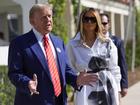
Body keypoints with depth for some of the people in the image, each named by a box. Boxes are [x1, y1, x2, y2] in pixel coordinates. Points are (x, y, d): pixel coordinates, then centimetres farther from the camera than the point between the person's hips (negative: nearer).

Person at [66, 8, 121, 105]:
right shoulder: (72, 45, 2)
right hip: (86, 91, -1)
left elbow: (114, 69, 8)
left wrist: (117, 92, 5)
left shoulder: (107, 43, 6)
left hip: (107, 89, 2)